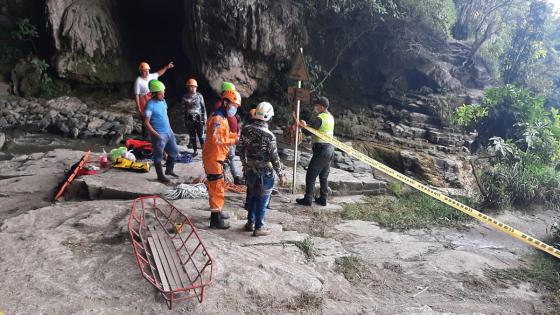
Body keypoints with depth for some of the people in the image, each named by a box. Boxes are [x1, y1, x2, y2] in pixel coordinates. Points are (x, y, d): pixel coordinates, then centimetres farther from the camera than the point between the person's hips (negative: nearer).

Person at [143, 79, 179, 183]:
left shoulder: (163, 101, 5)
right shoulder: (150, 105, -18)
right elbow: (146, 122, -18)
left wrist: (170, 128, 15)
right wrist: (156, 134, -20)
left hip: (169, 132, 8)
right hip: (159, 135, -8)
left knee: (174, 152, 17)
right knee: (158, 156, 6)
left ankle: (169, 170, 36)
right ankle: (160, 176, 20)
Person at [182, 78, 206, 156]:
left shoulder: (199, 96, -3)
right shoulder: (185, 97, 1)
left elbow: (203, 107, 0)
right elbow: (183, 108, 7)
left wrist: (204, 118, -3)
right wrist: (184, 120, 5)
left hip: (198, 118, -2)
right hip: (189, 119, 2)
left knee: (201, 135, -1)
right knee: (192, 136, 9)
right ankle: (195, 151, 21)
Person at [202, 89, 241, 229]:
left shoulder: (222, 117, 13)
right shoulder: (217, 118, -20)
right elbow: (216, 139, -29)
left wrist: (235, 135, 4)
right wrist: (233, 141, -24)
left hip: (217, 157, 11)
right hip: (213, 157, -11)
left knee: (218, 185, 21)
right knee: (216, 187, -6)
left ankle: (216, 211, 35)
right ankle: (216, 219, 0)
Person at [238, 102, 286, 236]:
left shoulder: (246, 129, -6)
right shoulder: (269, 136, -22)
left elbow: (240, 148, 5)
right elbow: (274, 158, -17)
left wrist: (244, 163, 20)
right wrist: (281, 175, -5)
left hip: (249, 170, 6)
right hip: (265, 173, -6)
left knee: (252, 196, 22)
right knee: (262, 200, 8)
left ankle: (250, 223, 33)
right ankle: (258, 228, 18)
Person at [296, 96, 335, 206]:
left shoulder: (320, 118, -17)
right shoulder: (331, 117, 11)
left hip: (321, 151, -9)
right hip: (330, 149, 9)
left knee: (310, 176, 1)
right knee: (324, 176, 16)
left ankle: (307, 199, 7)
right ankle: (323, 199, 22)